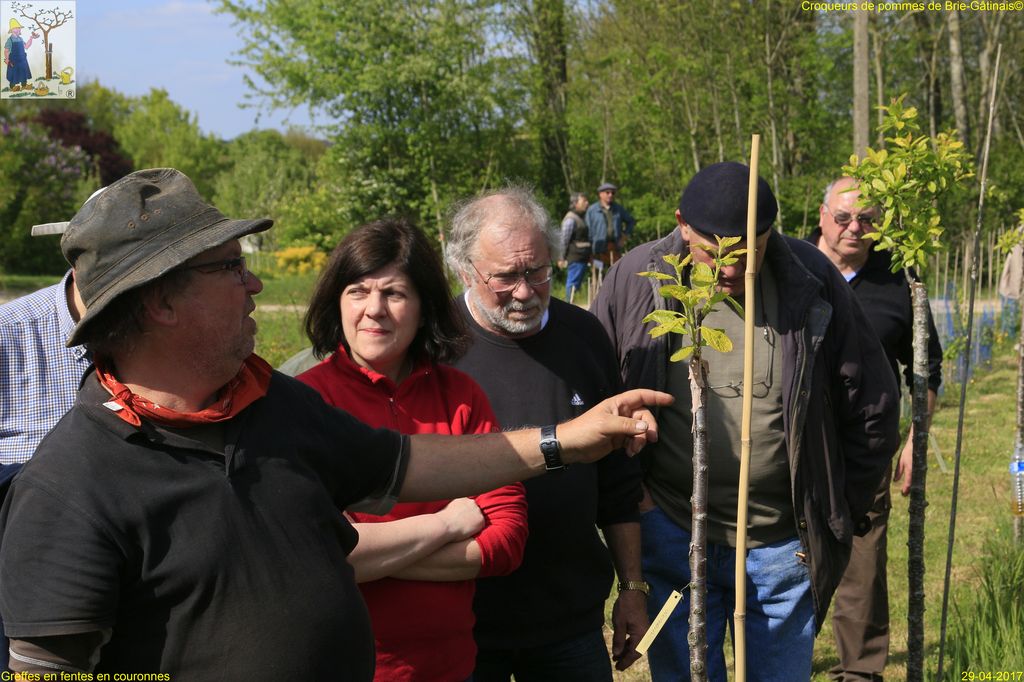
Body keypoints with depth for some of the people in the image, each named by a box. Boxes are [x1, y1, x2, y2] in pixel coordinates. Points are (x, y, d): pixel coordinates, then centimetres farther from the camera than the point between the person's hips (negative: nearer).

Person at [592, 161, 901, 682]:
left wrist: (839, 516, 4)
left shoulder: (811, 279, -6)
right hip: (671, 535, 0)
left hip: (783, 544, 1)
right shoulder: (635, 278, -6)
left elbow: (872, 409, 3)